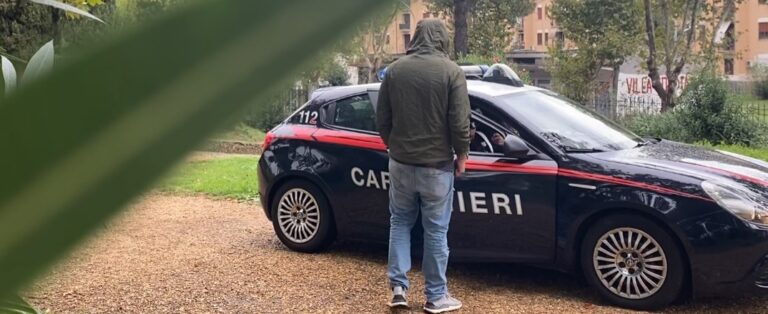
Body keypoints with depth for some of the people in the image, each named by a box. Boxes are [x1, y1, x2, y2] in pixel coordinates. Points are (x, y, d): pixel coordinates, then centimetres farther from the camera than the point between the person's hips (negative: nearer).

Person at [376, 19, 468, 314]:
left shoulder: (395, 70, 2)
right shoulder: (451, 71, -9)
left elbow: (382, 119, 6)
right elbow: (459, 122, -11)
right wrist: (462, 154, 3)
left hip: (400, 162, 3)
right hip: (436, 164, -3)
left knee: (400, 222, 17)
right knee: (436, 230, 6)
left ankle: (398, 286, 13)